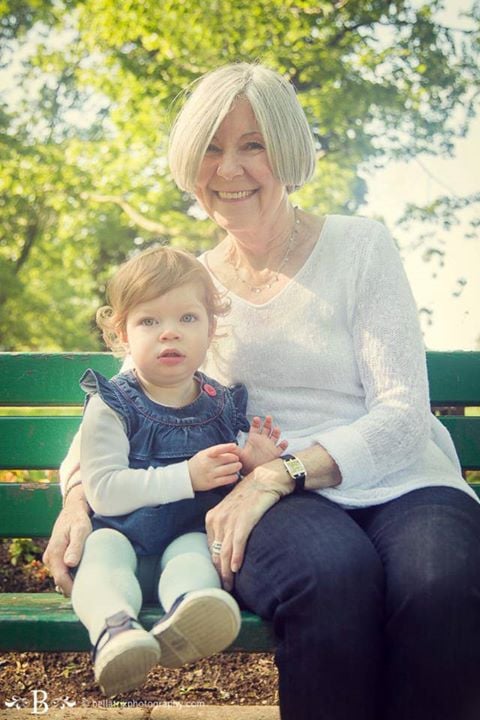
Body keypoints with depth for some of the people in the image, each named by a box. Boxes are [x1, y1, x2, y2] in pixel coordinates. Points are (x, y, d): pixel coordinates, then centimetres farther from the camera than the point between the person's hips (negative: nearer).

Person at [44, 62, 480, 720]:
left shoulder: (360, 245, 5)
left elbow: (403, 414, -4)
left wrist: (281, 472, -18)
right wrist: (79, 495, -2)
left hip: (398, 483, 0)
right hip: (274, 505, 1)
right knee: (333, 574, -37)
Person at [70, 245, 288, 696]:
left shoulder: (223, 406, 10)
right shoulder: (113, 406, -2)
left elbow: (231, 489, 18)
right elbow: (103, 491, -15)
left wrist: (254, 467, -7)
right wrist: (188, 477, -23)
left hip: (192, 534, 1)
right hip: (123, 532, -1)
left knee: (192, 554, -30)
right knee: (104, 553, -31)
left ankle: (187, 610, -60)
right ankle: (115, 629, -57)